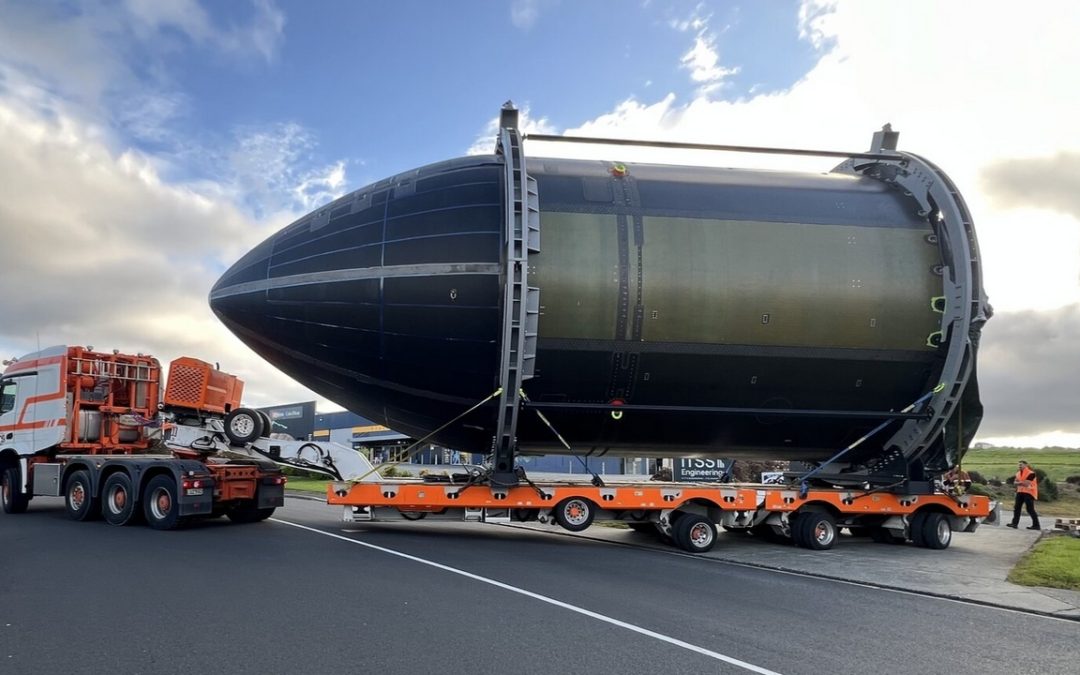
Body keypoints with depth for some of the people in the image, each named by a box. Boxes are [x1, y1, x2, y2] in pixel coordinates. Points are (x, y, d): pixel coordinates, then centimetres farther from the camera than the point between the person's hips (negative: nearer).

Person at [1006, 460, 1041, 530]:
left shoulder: (1031, 473, -14)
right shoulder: (1018, 473, 12)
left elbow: (1026, 483, -21)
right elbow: (1015, 483, 7)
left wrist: (1019, 483, -5)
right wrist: (1022, 483, -11)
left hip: (1029, 493, -8)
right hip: (1020, 492, 8)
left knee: (1030, 509, -8)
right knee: (1017, 507, 6)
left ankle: (1036, 525, 0)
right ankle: (1014, 523, 9)